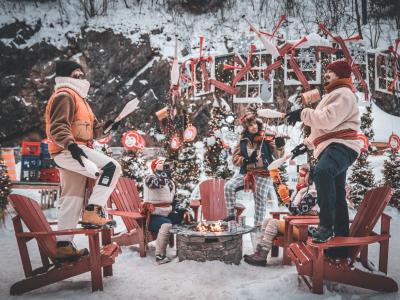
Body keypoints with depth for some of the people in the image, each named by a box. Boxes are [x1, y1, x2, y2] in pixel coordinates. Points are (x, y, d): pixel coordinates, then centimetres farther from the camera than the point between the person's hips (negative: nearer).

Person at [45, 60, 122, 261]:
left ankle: (64, 245, 15)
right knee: (111, 167, -21)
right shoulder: (65, 95, -6)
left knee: (72, 198, 10)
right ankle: (92, 211, -20)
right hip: (68, 151, -11)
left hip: (71, 152, 11)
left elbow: (87, 129, 28)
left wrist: (104, 127, 12)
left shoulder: (77, 97, 27)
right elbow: (58, 126, -19)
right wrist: (71, 145, -34)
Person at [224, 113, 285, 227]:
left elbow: (277, 155, -4)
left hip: (263, 175, -2)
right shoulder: (243, 141, 3)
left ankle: (258, 225, 16)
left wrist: (279, 146, -26)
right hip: (245, 173, 2)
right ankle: (231, 213, -4)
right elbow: (235, 159, 2)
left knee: (260, 201, 1)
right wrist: (247, 159, -16)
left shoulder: (266, 138, -3)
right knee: (229, 186, -16)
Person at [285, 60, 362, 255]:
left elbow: (327, 120, -22)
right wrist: (306, 144, 25)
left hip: (342, 146, -11)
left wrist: (302, 113, -13)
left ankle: (326, 225, -38)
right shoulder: (333, 95, 28)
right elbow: (324, 126, 32)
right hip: (331, 147, 11)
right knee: (337, 197, 11)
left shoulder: (343, 94, -6)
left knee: (322, 171, -39)